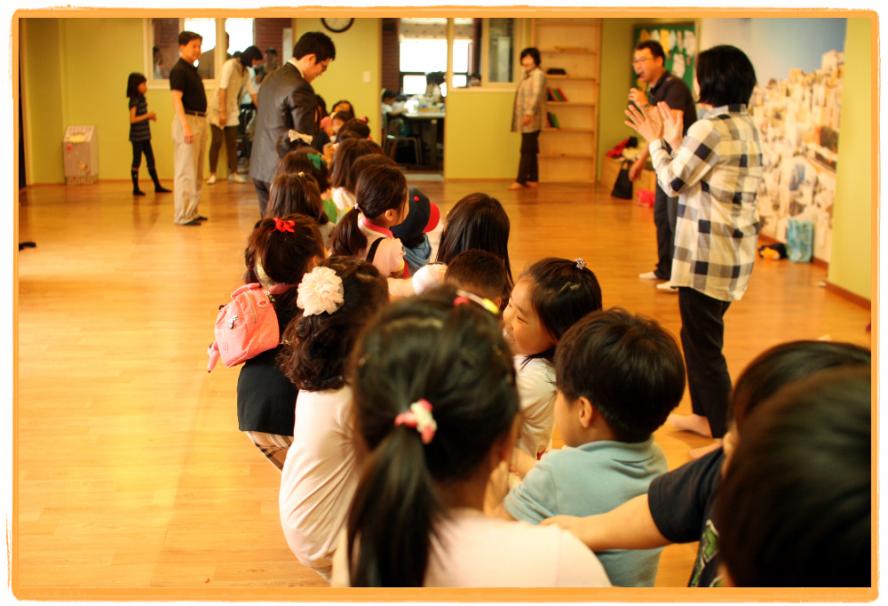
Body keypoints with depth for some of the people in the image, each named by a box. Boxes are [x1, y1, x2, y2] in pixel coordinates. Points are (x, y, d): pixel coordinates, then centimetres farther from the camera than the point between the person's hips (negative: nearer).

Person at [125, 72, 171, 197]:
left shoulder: (142, 99, 10)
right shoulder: (134, 101, -15)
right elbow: (132, 119, -21)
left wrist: (150, 116, 0)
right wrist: (147, 115, -19)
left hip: (145, 136, 8)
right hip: (137, 136, -8)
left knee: (151, 161, 11)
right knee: (137, 162, -1)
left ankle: (157, 186, 16)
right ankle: (136, 188, 6)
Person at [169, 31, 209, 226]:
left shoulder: (192, 69, 17)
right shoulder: (178, 70, -11)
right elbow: (176, 99, -19)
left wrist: (202, 124, 17)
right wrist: (185, 126, -28)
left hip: (200, 121, 10)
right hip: (188, 120, -10)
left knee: (197, 173, 13)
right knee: (186, 171, -9)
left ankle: (192, 211, 20)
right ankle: (183, 215, -7)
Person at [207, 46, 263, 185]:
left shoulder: (246, 72, 8)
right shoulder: (230, 65, -16)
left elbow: (252, 93, 10)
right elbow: (222, 89, -20)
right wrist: (222, 112, -24)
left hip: (232, 111, 7)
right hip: (218, 109, -7)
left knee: (232, 143, 6)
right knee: (217, 142, -4)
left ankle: (233, 173, 12)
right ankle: (212, 174, 3)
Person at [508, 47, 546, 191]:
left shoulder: (538, 75, -11)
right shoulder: (527, 75, 20)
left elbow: (536, 95, -23)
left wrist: (529, 113, -32)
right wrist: (526, 114, 17)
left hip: (531, 120, -10)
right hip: (526, 121, 10)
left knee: (526, 150, -9)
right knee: (531, 151, 11)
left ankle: (520, 181, -10)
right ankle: (532, 179, 15)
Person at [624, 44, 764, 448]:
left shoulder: (711, 128, -18)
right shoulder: (747, 127, 10)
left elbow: (673, 182, -10)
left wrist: (656, 141, 3)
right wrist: (673, 141, 15)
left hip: (708, 254, -10)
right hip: (734, 249, 10)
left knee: (702, 341, -1)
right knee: (700, 334, 20)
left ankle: (727, 434, 4)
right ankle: (705, 415, 31)